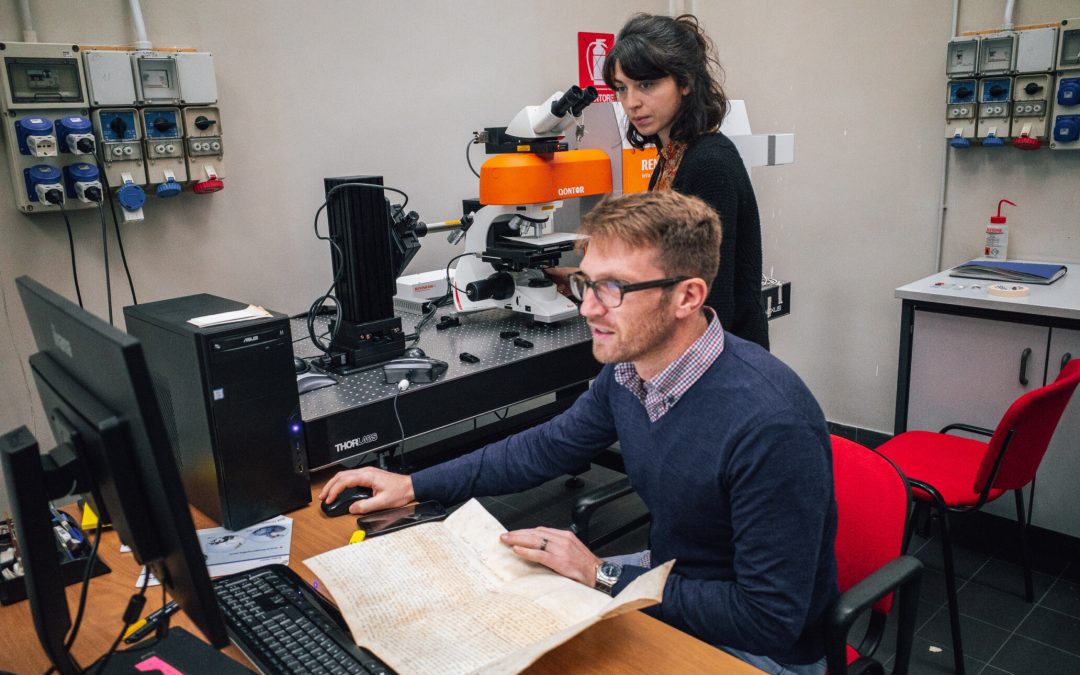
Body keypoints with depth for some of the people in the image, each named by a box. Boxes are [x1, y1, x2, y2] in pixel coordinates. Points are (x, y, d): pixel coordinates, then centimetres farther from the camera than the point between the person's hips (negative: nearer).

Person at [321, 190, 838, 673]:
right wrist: (413, 486, 5)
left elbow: (771, 620, -27)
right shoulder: (628, 366, -9)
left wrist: (602, 578, -23)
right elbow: (550, 446, 7)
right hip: (666, 576, 7)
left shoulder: (769, 424, -33)